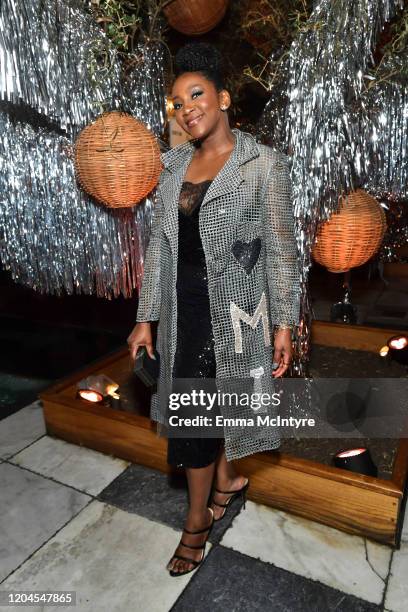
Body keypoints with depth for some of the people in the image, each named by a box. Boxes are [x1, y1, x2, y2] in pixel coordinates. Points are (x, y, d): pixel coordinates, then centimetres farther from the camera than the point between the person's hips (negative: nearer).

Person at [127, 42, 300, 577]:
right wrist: (146, 317, 5)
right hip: (183, 305, 5)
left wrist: (284, 324, -9)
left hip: (233, 307, -5)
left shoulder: (264, 163, -7)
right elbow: (160, 244, 7)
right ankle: (227, 481, 44)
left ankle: (199, 518, 30)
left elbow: (282, 248, -7)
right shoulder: (174, 165, 7)